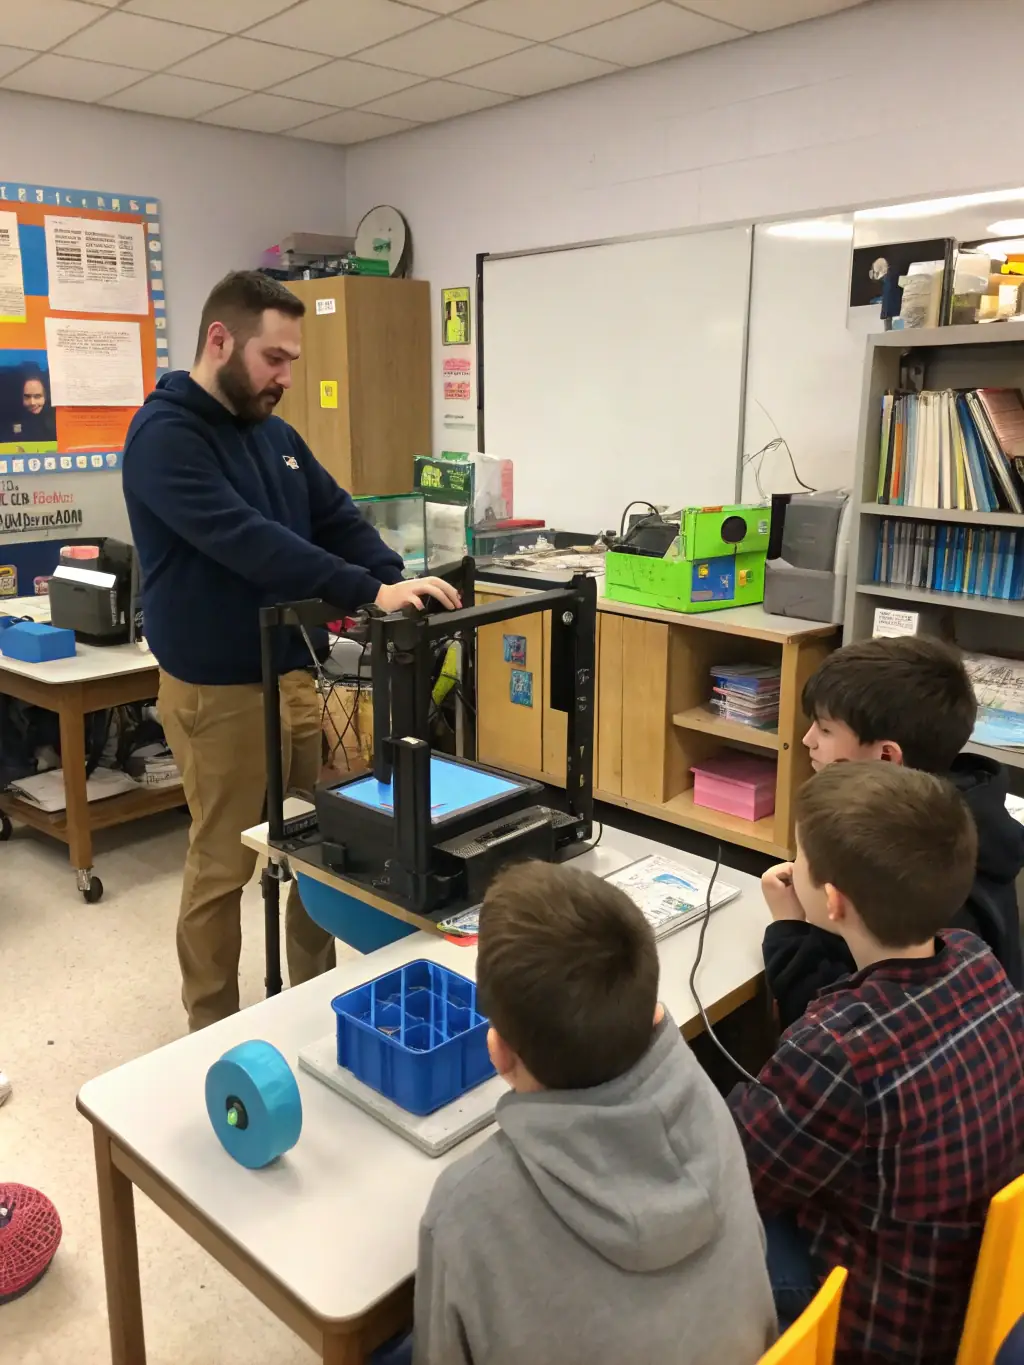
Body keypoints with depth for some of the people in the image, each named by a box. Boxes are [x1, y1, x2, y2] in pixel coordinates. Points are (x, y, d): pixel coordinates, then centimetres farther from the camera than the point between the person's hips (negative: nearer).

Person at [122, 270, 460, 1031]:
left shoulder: (274, 433, 12)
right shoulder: (165, 435, -14)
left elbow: (340, 520, 9)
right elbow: (246, 541, -27)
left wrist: (398, 583, -10)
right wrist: (370, 593, -31)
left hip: (295, 674, 8)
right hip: (218, 689, -7)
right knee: (223, 867, 4)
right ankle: (213, 1033, 24)